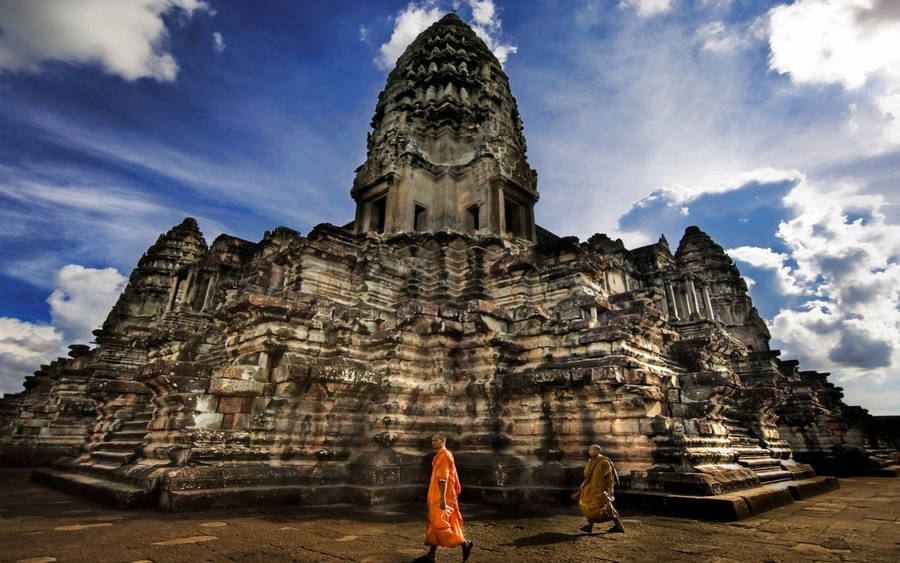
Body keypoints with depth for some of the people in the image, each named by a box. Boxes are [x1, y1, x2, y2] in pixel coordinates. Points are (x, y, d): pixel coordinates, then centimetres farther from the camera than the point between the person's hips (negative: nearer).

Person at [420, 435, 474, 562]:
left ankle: (465, 544, 4)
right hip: (437, 497, 10)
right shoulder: (441, 456, 15)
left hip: (441, 497, -10)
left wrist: (442, 498, -25)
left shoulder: (443, 455, -15)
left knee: (440, 523, -6)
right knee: (434, 523, 10)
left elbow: (443, 478, -21)